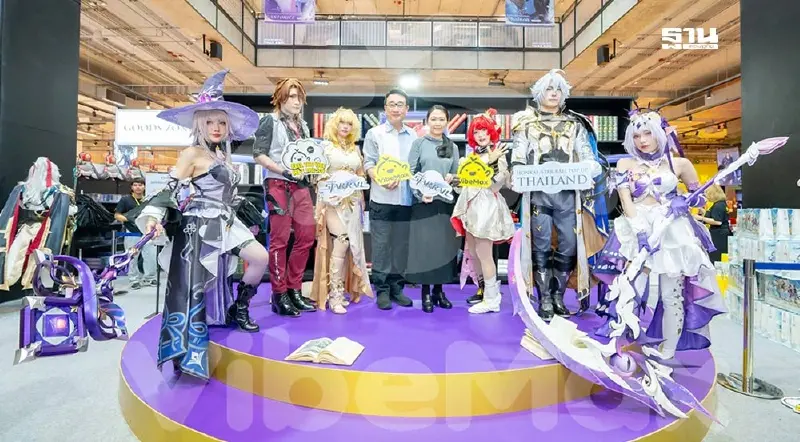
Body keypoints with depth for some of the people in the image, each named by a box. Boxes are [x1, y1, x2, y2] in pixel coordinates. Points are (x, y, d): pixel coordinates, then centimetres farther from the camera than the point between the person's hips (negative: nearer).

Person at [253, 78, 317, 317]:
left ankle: (294, 289, 18)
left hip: (301, 186, 7)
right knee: (279, 240, -3)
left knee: (306, 237, 5)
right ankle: (279, 294, 8)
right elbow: (258, 154, -8)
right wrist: (284, 171, -17)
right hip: (278, 185, -7)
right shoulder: (270, 121, -2)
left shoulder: (302, 124, 17)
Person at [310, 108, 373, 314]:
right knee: (341, 243, -15)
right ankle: (334, 295, -8)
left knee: (350, 246, 4)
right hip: (333, 200, -5)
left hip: (353, 201, 5)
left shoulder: (355, 149, 17)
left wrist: (361, 199, 9)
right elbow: (319, 175, -3)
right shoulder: (326, 146, 2)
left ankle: (342, 290, 15)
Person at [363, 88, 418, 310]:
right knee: (381, 246, 1)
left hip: (406, 199, 3)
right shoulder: (374, 133, 4)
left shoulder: (413, 136, 13)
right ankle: (382, 289, 12)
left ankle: (396, 287, 21)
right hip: (382, 199, -3)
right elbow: (368, 163, -3)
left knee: (402, 245, 9)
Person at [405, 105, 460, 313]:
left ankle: (439, 290, 20)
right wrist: (420, 195, -17)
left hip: (446, 202, 3)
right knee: (424, 246, -1)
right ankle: (426, 292, 11)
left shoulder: (452, 147, 12)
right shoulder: (419, 143, 2)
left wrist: (452, 178, -8)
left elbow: (457, 174, 15)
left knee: (444, 246, 6)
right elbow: (410, 173, -5)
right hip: (423, 203, -3)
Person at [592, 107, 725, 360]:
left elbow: (701, 197, 18)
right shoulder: (625, 164, 8)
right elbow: (626, 201, -3)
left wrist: (686, 202, -5)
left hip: (673, 233, 1)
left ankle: (667, 353, 9)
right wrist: (641, 232, -16)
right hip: (637, 231, -1)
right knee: (630, 290, -11)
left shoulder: (679, 164, 10)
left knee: (672, 295, -1)